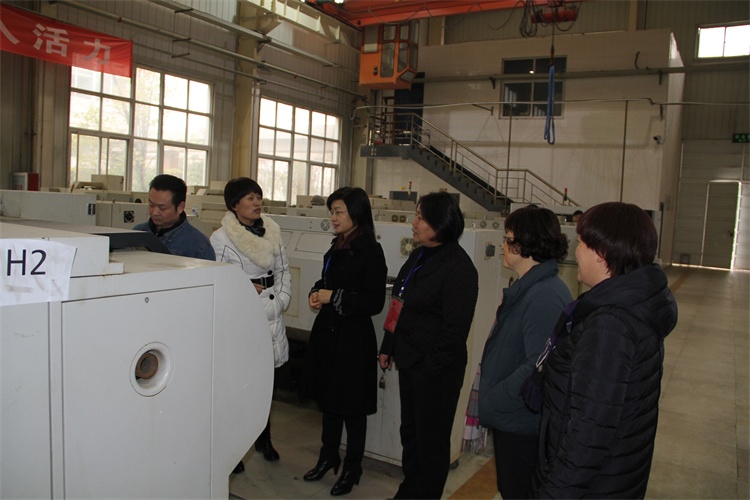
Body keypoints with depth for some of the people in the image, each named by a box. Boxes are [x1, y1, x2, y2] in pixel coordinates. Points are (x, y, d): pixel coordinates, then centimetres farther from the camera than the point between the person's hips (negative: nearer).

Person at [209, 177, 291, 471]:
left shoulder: (272, 231, 7)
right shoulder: (221, 238, -9)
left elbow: (283, 270, 13)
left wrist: (282, 299, 2)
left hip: (270, 316, 5)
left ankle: (263, 440, 36)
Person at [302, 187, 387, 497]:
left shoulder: (370, 251, -15)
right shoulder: (336, 248, 8)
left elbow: (375, 302, -18)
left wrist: (334, 297, -17)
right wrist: (316, 293, 0)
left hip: (353, 338, -7)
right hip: (328, 331, 8)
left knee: (351, 406, 7)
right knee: (328, 398, 19)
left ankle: (352, 468, 26)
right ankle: (328, 457, 38)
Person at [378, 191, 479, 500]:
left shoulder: (458, 267, -18)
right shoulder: (418, 256, 9)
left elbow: (456, 328, -20)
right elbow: (399, 306, 15)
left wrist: (431, 364, -17)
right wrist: (387, 347, 15)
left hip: (436, 370, -9)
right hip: (409, 360, 9)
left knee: (431, 439, 8)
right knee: (410, 431, 21)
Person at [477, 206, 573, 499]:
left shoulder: (547, 297, -26)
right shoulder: (526, 288, 8)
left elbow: (537, 368, -30)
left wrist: (489, 403, -20)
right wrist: (489, 395, 10)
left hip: (523, 424, -9)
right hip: (509, 420, 9)